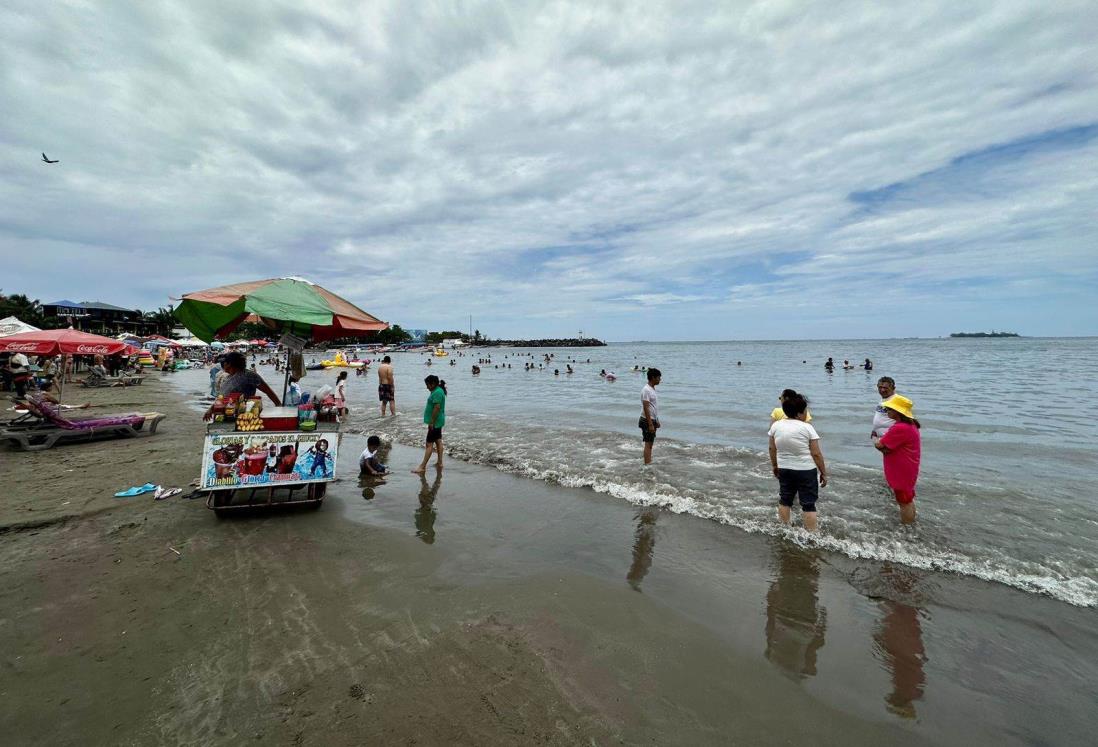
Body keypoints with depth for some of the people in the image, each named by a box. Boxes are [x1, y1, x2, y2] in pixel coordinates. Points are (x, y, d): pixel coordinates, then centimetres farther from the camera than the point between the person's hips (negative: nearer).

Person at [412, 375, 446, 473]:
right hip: (438, 422, 11)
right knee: (438, 441, 15)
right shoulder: (437, 391, 13)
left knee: (429, 444, -8)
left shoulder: (437, 392, -20)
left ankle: (422, 467, -6)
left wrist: (431, 422, -22)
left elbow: (437, 408, -25)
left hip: (435, 422, -11)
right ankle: (439, 462, 23)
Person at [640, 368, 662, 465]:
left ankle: (649, 463, 23)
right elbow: (646, 408, -21)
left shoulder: (653, 389, 13)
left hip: (652, 420, 9)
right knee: (648, 444, -5)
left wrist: (656, 421, 21)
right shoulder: (646, 390, -18)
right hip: (647, 421, -9)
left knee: (650, 444, 14)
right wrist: (650, 424, -23)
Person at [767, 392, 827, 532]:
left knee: (785, 500, 17)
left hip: (784, 469, 4)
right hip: (806, 471, -4)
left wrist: (774, 466, 17)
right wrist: (823, 473, -2)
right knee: (808, 504, 5)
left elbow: (772, 449, 5)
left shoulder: (776, 425, -2)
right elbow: (816, 454, -12)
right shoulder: (807, 427, -14)